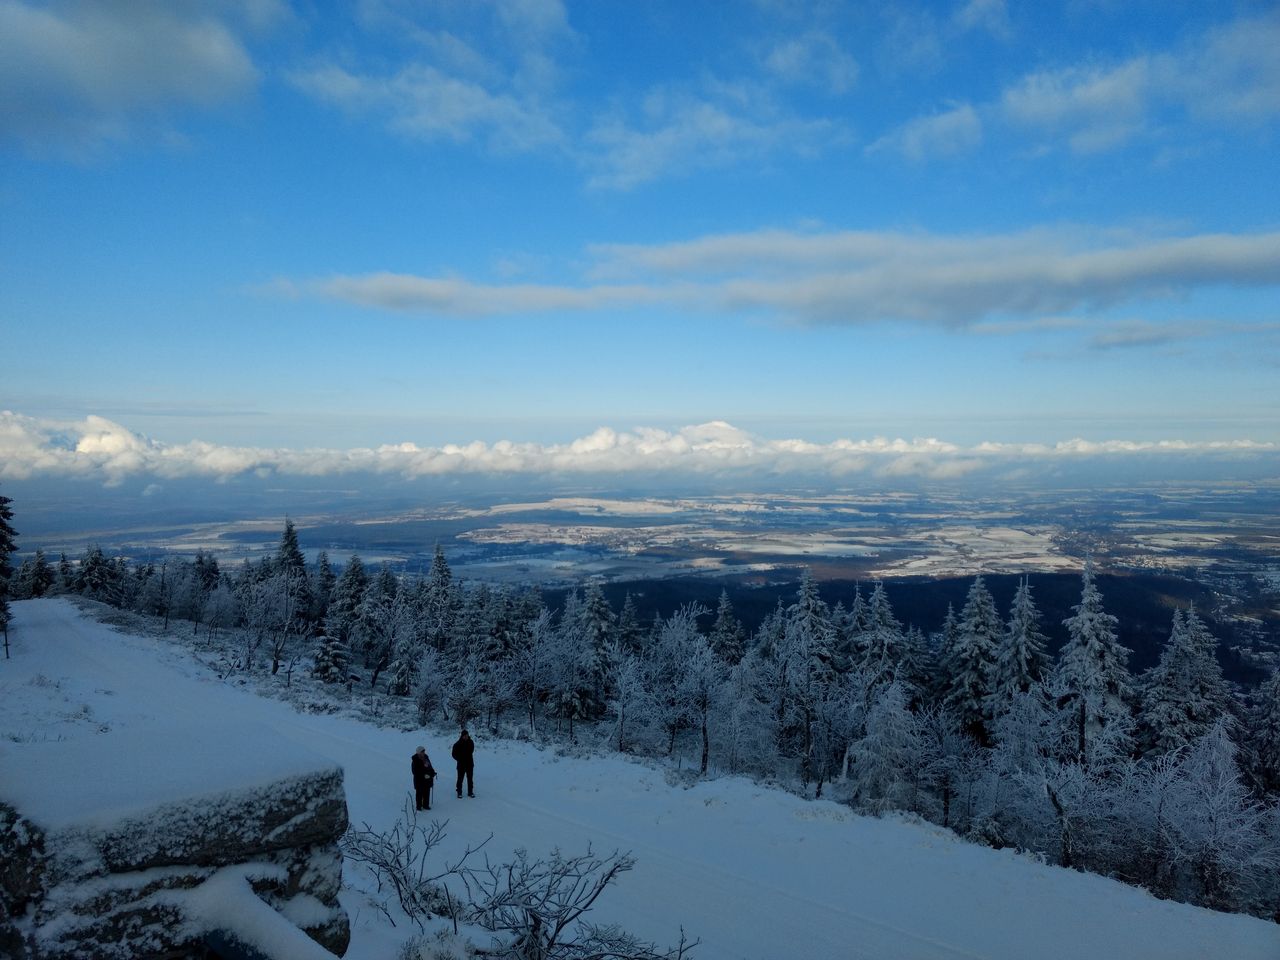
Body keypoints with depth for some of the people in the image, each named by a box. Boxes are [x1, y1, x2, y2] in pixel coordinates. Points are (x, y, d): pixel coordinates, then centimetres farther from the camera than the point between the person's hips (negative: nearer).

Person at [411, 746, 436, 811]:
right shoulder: (415, 761, -16)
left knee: (427, 793, 12)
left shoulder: (426, 758, 5)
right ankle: (418, 806, 16)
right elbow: (415, 771, -18)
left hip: (427, 779, 6)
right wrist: (423, 775, -24)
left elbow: (430, 767, 17)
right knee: (419, 793, 3)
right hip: (419, 780, -6)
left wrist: (433, 773, 2)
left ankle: (426, 805, 25)